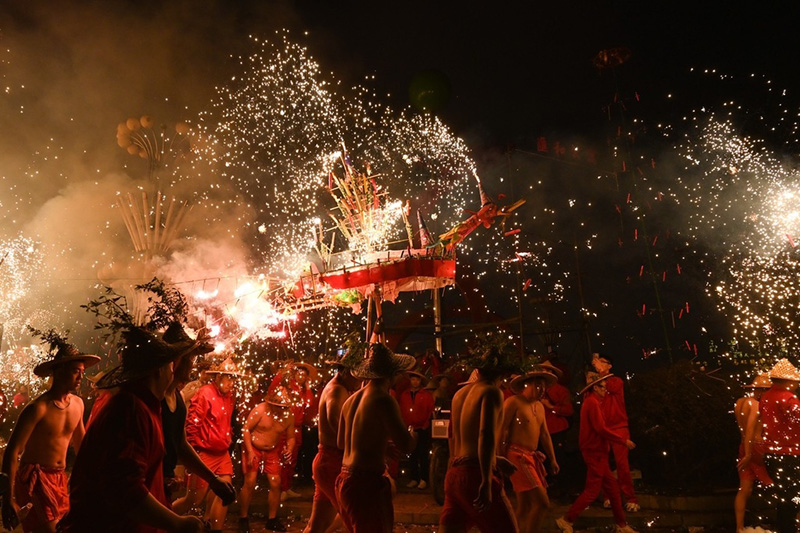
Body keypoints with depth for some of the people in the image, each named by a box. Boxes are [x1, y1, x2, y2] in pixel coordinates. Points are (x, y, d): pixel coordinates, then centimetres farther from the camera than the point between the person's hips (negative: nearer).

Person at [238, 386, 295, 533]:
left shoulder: (289, 415, -8)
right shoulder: (260, 410, -20)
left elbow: (290, 437, 2)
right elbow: (246, 429, -16)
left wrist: (289, 449, -19)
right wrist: (250, 451, -21)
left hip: (272, 451, 4)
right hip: (253, 448, -4)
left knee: (276, 483, -1)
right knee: (250, 482, -11)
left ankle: (272, 519, 15)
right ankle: (243, 519, 6)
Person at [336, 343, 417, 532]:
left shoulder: (351, 400, 10)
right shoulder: (384, 400, -14)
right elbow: (405, 445, -18)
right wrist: (413, 434, 5)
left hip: (345, 480, 8)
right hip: (367, 482, -8)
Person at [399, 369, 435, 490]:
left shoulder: (427, 395, 2)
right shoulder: (404, 395, 9)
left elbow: (430, 412, 1)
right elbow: (402, 412, 8)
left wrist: (425, 426, -5)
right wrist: (406, 426, 0)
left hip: (423, 430, -3)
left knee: (423, 455, -3)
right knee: (411, 455, 6)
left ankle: (423, 480, 1)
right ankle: (414, 479, 12)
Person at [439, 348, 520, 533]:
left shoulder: (459, 394, 17)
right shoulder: (492, 392, -6)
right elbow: (486, 435, -22)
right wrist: (487, 482, -25)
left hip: (454, 474, 8)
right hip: (475, 476, -7)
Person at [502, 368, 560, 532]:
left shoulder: (540, 406, 17)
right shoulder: (513, 402, -9)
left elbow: (545, 435, 21)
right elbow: (501, 431, -13)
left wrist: (552, 459, 17)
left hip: (531, 457, 9)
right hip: (517, 456, -9)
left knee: (525, 506, 10)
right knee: (542, 502, -14)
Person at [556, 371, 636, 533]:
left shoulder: (592, 402, 16)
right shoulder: (592, 402, -16)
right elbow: (601, 429, -22)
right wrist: (624, 440, -14)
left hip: (596, 451, 10)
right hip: (595, 452, -10)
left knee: (612, 488, 13)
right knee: (592, 490, -5)